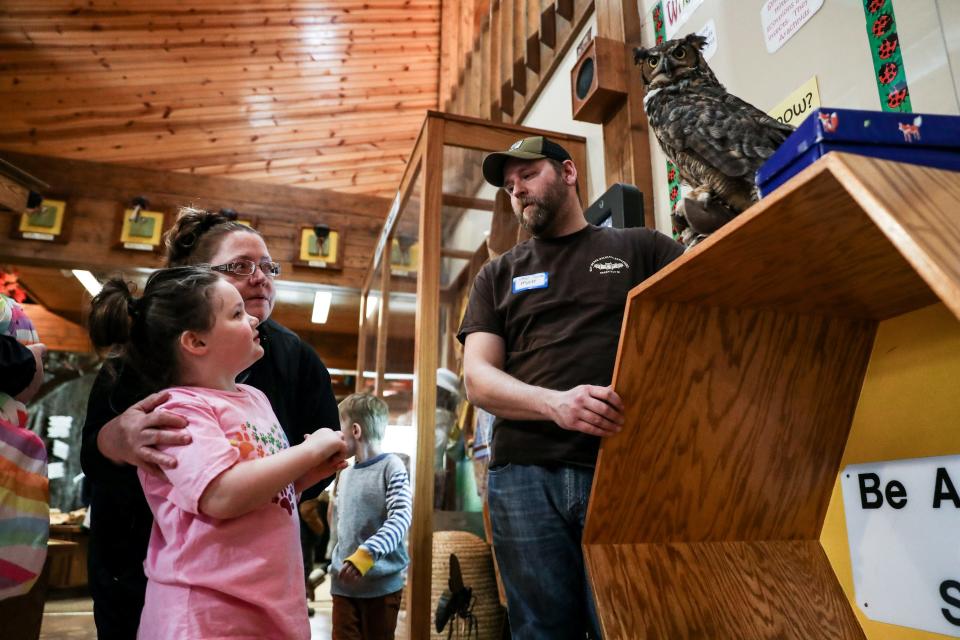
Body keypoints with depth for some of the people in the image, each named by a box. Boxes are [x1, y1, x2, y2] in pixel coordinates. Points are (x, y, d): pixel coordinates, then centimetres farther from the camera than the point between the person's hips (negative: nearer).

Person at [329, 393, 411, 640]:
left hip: (382, 581, -6)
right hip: (344, 582, 6)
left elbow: (401, 519, -19)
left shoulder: (391, 467, -9)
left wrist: (367, 553, -28)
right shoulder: (344, 474, 13)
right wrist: (336, 565, 14)